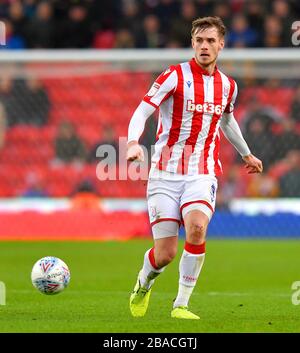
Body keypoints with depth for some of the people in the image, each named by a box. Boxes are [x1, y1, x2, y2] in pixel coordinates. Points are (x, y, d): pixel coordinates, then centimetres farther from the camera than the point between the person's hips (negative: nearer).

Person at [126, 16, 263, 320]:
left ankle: (181, 305, -14)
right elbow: (141, 112, -12)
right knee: (165, 253, -6)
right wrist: (133, 142, -31)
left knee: (196, 228, -28)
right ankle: (143, 284, 31)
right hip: (166, 173, -3)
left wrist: (246, 154, 43)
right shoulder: (175, 76, -6)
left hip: (202, 175, 3)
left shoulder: (227, 86, 9)